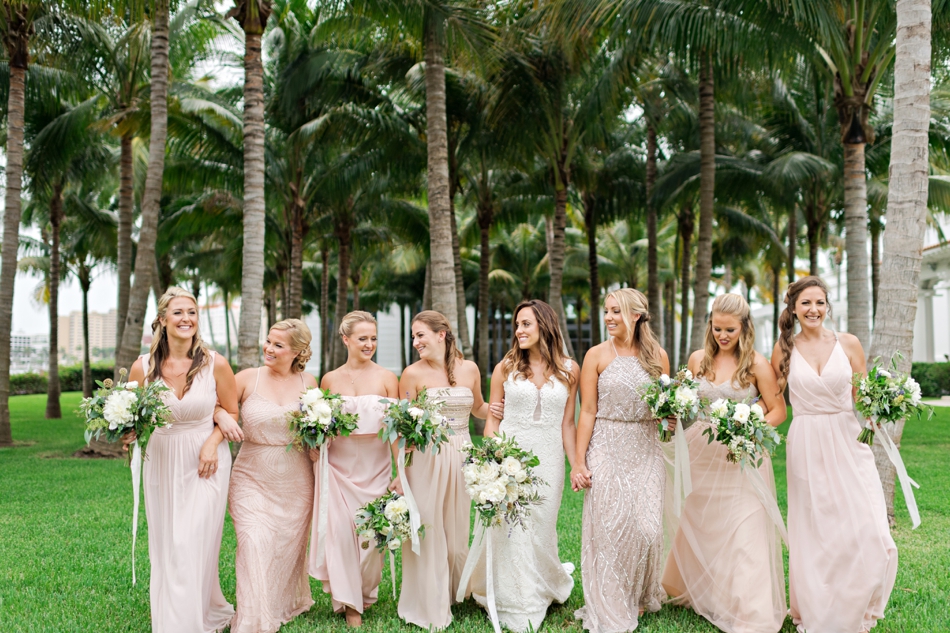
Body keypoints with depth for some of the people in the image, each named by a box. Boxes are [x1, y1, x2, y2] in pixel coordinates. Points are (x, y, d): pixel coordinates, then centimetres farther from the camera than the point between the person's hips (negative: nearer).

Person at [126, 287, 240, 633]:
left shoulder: (215, 364, -9)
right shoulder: (142, 367, -5)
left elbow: (232, 413, 3)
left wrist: (213, 442, -13)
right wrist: (129, 434, -14)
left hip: (205, 463, -2)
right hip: (161, 464, 2)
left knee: (193, 548, -6)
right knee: (165, 549, 11)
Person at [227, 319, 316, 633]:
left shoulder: (308, 382, 2)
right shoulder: (249, 378, -5)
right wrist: (222, 416, -25)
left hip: (295, 481, 2)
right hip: (252, 478, -2)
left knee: (289, 547, 13)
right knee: (254, 545, -12)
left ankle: (286, 605, 36)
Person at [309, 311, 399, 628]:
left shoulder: (386, 378, 0)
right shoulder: (330, 380, 4)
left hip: (375, 465, 0)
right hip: (340, 465, 0)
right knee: (341, 529, -5)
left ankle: (365, 592, 29)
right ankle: (349, 602, 11)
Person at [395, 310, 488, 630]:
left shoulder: (469, 369, 2)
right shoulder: (413, 373, -6)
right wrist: (401, 471, -10)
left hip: (461, 457, 3)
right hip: (425, 459, -2)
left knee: (457, 530, 11)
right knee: (427, 532, 4)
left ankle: (455, 591, 33)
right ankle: (429, 607, 19)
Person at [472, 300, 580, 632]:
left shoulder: (569, 370, 4)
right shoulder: (505, 368, 2)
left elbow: (567, 424, 6)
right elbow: (493, 420, 3)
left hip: (547, 458, 0)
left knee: (539, 528, 7)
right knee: (508, 530, 3)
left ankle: (542, 592, 32)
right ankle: (512, 604, 20)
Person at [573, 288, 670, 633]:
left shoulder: (657, 355, 4)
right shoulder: (597, 355, -2)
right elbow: (587, 412, -4)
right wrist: (579, 462, -8)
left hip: (645, 450, 2)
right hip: (607, 449, -2)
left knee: (647, 526, 1)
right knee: (609, 526, 0)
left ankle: (639, 597, 27)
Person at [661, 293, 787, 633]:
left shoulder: (757, 364, -8)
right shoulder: (698, 359, 3)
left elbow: (778, 411, -5)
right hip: (703, 454, 4)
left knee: (745, 532, -5)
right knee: (699, 526, 17)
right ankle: (700, 593, 39)